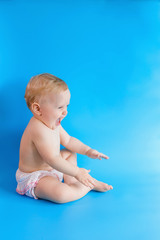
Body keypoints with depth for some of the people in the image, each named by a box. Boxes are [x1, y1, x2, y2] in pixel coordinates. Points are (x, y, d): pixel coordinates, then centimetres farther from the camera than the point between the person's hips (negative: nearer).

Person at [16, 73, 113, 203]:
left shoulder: (52, 123, 1)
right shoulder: (39, 129, -32)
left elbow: (68, 140, 13)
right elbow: (52, 159, -33)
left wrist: (87, 151, 1)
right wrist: (76, 172, -26)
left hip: (50, 167, 10)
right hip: (34, 178, -10)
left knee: (70, 153, 23)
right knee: (61, 194, -33)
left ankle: (71, 182, 3)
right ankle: (90, 185, -7)